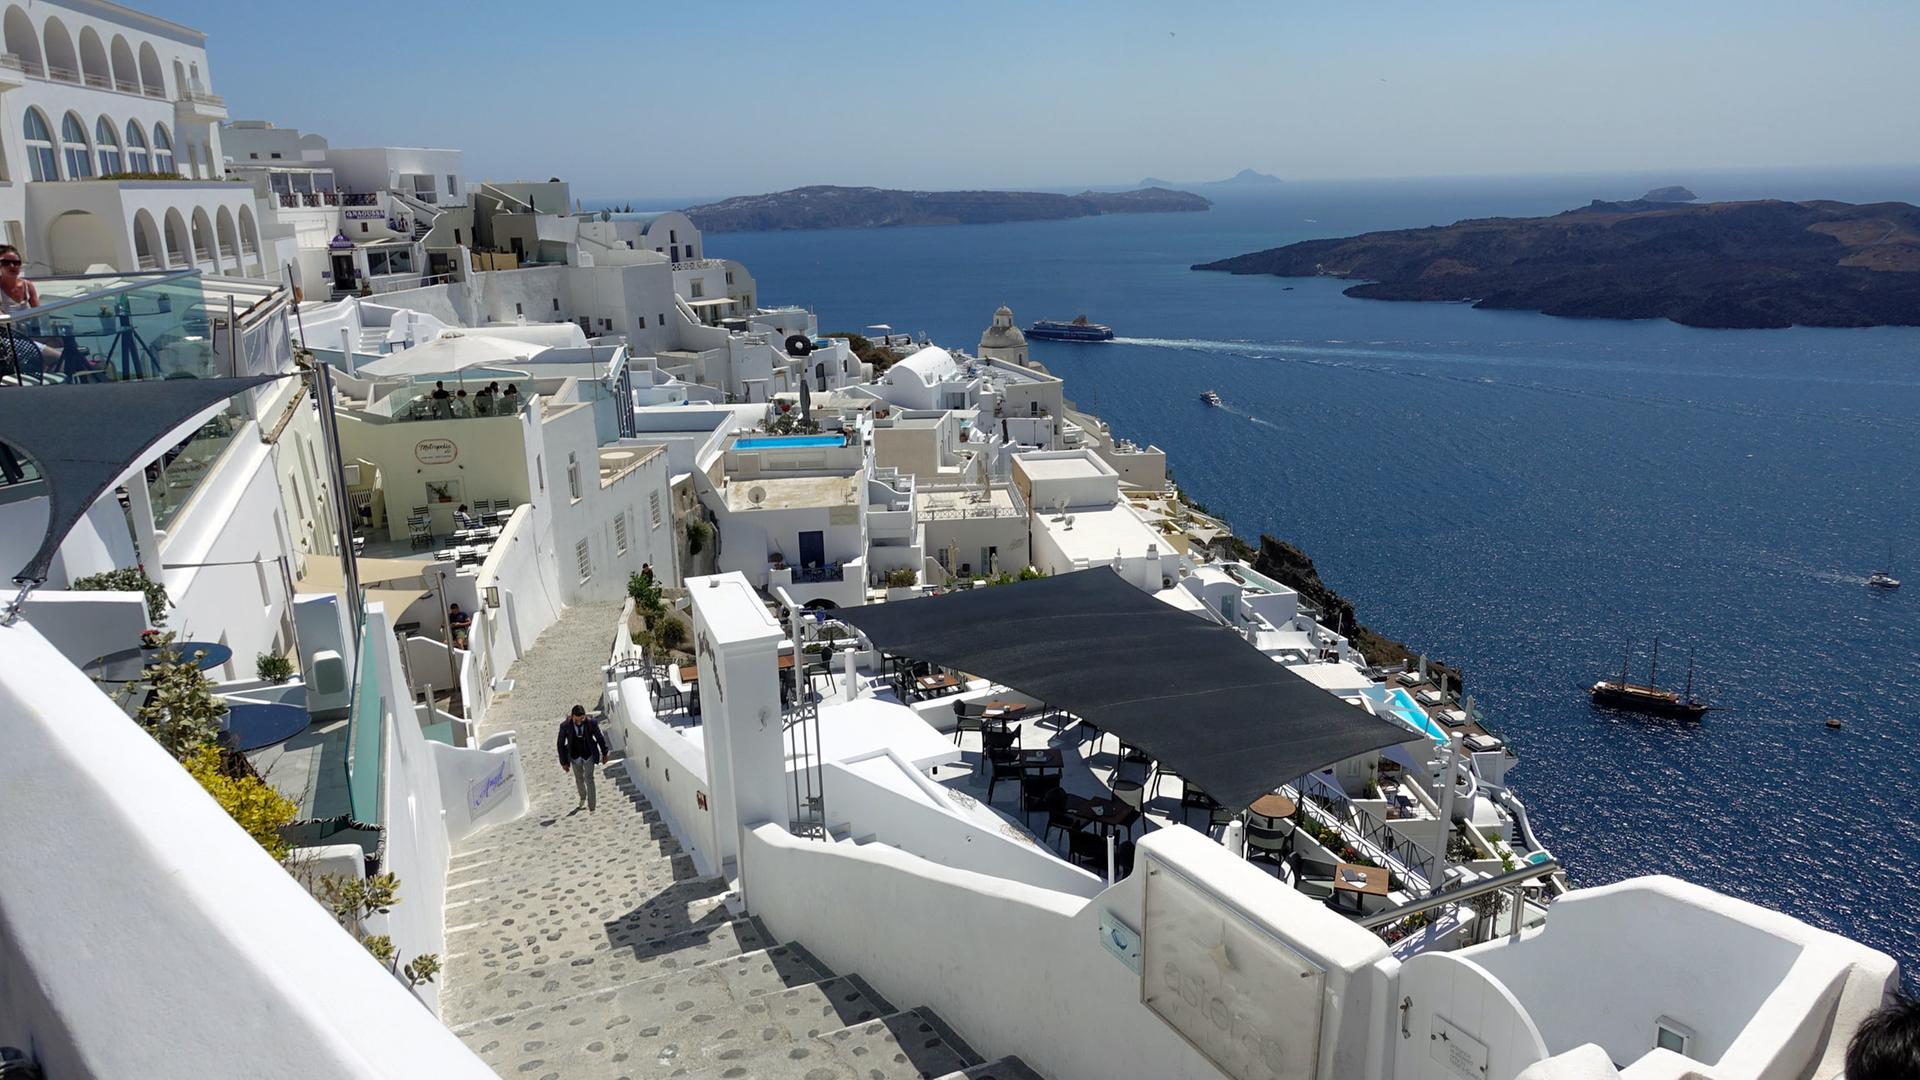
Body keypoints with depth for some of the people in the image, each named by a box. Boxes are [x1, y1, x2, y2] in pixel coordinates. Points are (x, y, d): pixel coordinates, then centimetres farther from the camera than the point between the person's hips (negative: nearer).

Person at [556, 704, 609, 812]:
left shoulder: (592, 723, -25)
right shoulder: (565, 725, -25)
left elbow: (600, 738, -9)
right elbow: (561, 744, -11)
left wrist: (604, 754, 3)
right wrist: (564, 762, -5)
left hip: (589, 755, -2)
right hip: (574, 757, 2)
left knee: (589, 779, -2)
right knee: (579, 779, 20)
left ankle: (591, 806, 9)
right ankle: (583, 798, 47)